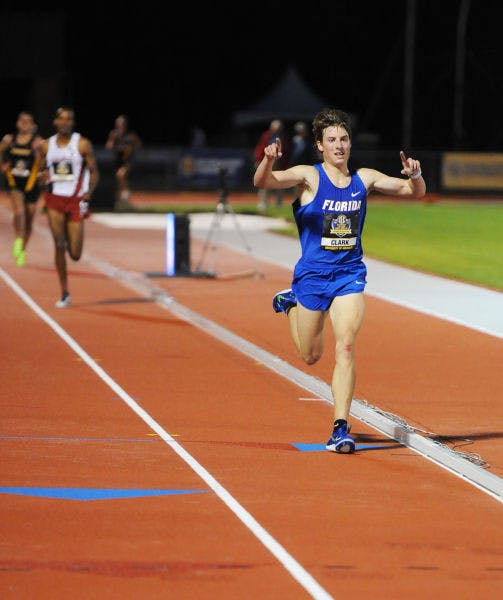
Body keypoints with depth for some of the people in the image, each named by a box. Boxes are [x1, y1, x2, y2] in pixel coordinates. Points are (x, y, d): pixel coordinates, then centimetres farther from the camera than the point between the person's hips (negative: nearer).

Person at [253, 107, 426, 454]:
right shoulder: (309, 176, -8)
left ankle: (341, 428, -15)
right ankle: (290, 304, 47)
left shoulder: (364, 179, 2)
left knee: (346, 347, -16)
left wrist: (415, 175, -15)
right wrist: (268, 161, -46)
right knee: (311, 356, 15)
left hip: (350, 275, 1)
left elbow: (415, 192, 8)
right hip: (312, 275, -1)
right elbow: (263, 182, -24)